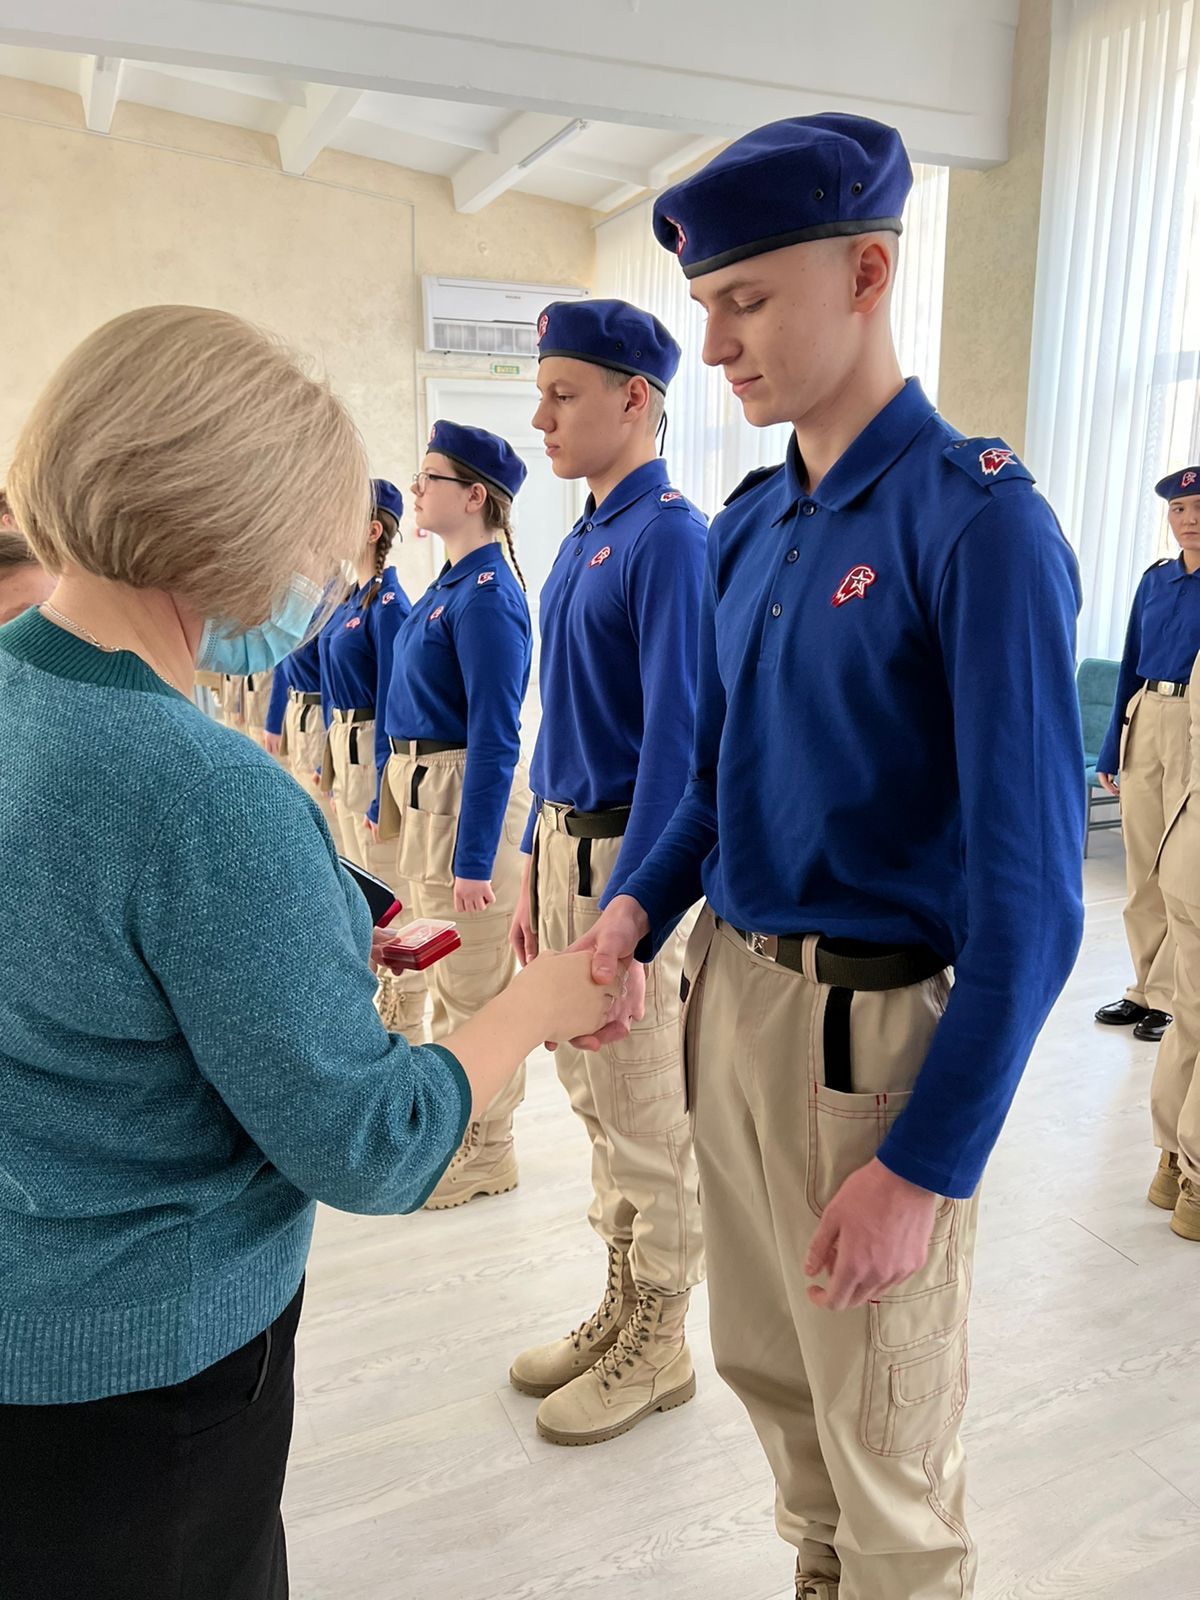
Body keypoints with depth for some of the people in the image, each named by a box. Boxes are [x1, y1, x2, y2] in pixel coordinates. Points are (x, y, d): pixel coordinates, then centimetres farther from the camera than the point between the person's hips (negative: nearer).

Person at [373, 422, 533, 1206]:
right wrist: (389, 799, 19)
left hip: (467, 792, -10)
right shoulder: (452, 583, 11)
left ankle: (486, 1153, 20)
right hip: (424, 785, 10)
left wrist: (474, 858, -22)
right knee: (446, 969, 20)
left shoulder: (487, 593, -18)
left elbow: (495, 737, -22)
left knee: (473, 980, 3)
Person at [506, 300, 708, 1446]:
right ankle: (620, 1310, 37)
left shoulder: (669, 538, -15)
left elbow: (675, 740, -22)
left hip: (630, 860, -9)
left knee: (647, 1122, 6)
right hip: (563, 841, 9)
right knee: (596, 1101, 19)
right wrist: (534, 869, 16)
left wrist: (622, 909, -23)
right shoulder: (581, 541, 13)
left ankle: (657, 1349, 27)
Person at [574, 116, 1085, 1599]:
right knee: (766, 1365, 25)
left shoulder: (976, 520, -16)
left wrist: (927, 1164, -16)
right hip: (727, 986, 7)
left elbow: (1029, 888, -18)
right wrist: (638, 908, -5)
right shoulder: (747, 524, 6)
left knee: (888, 1449, 15)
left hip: (872, 1022, -7)